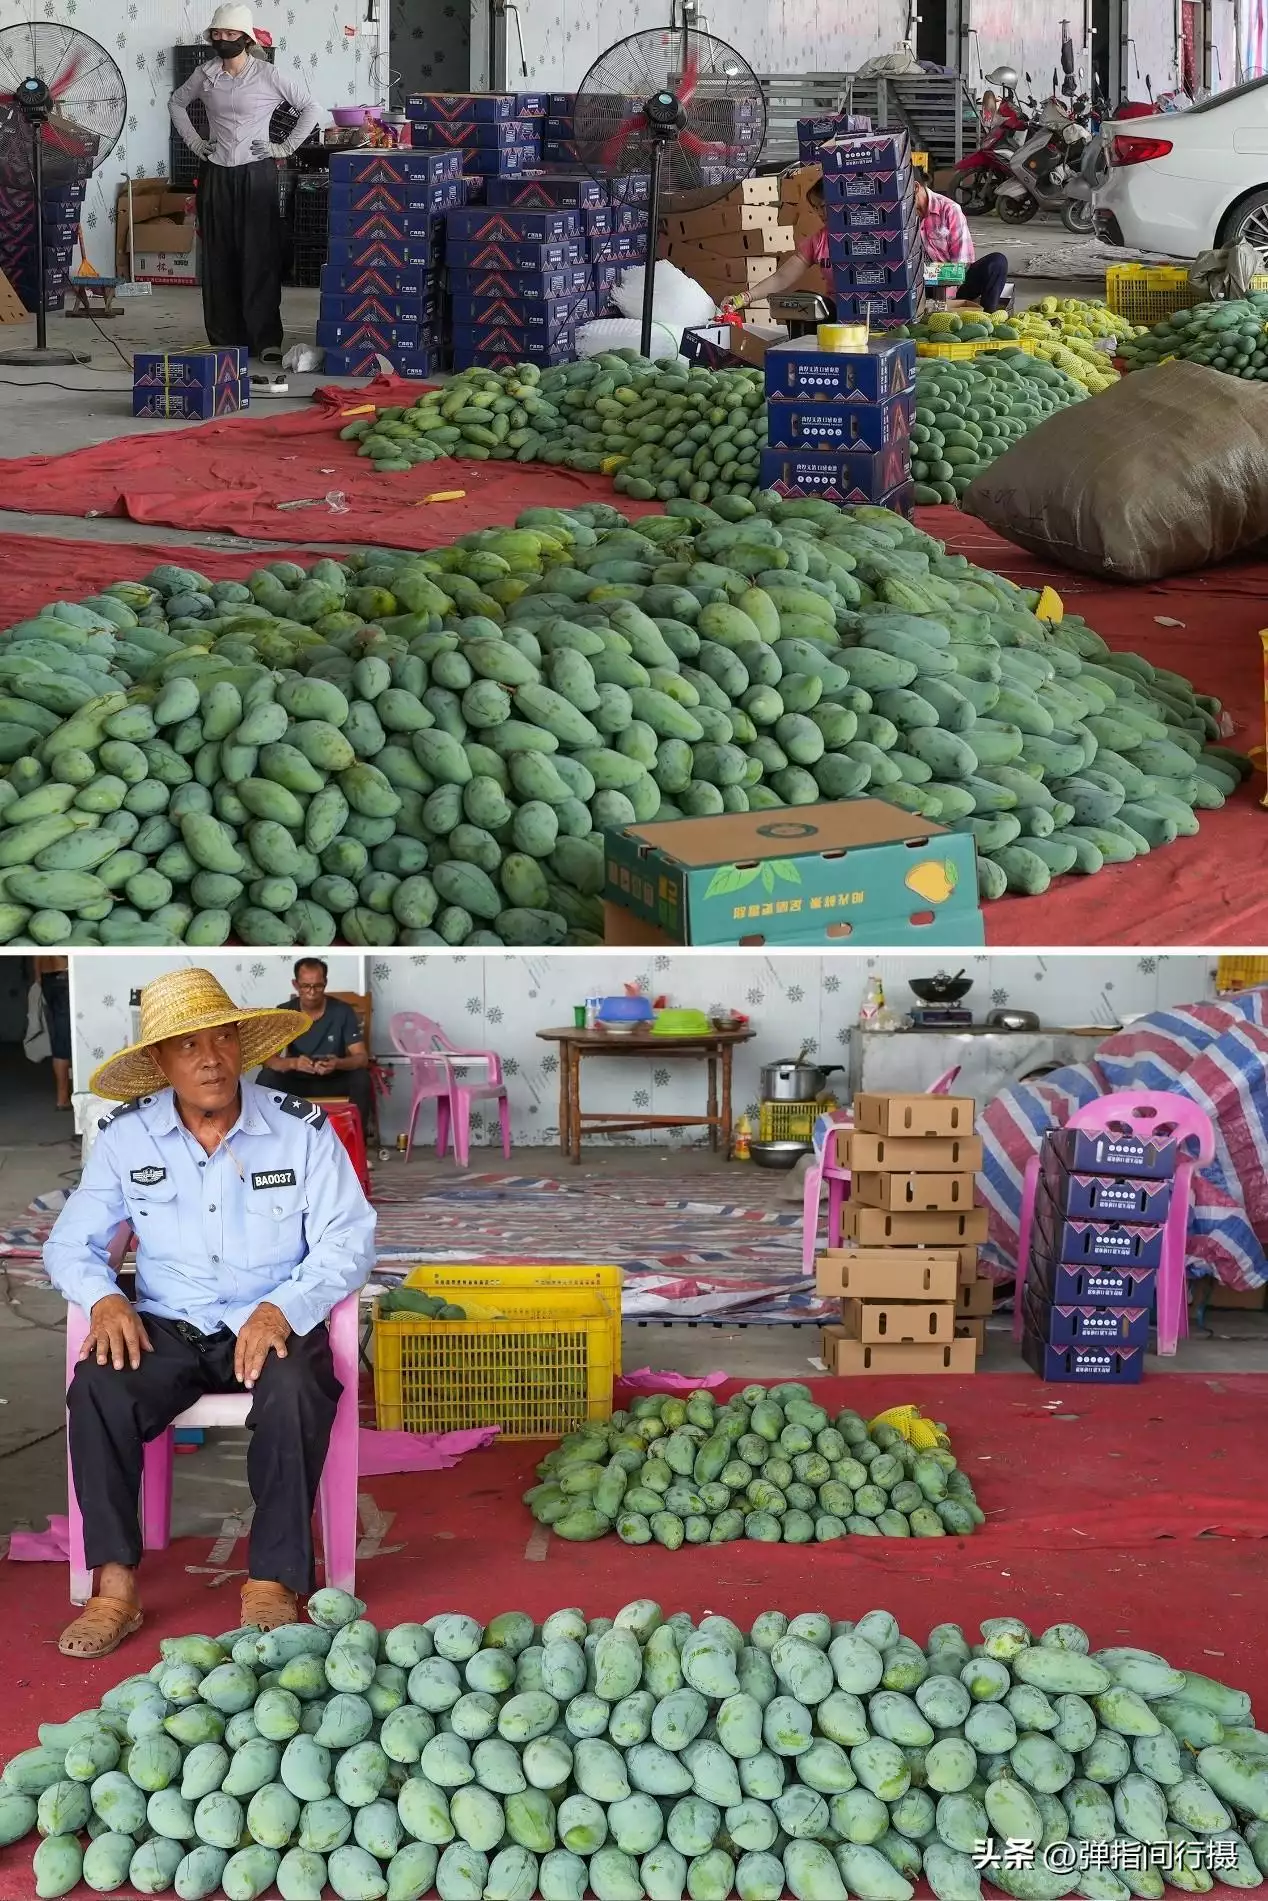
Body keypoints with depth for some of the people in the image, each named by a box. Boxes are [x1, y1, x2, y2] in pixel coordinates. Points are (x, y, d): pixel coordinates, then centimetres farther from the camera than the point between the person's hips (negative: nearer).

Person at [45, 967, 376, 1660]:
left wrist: (283, 1308, -25)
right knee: (96, 1389, -29)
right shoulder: (126, 1137, 1)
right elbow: (70, 1242, 5)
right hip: (166, 1328, 2)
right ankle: (115, 1587, -23)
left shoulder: (301, 1129, -4)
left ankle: (273, 1582, -23)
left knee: (295, 1390, -35)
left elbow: (348, 1240, -7)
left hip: (272, 1324, -2)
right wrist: (104, 1298, -18)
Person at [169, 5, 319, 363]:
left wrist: (286, 148, -4)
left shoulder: (270, 76, -6)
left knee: (260, 257, -5)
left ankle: (266, 340, -4)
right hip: (216, 176, 3)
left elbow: (310, 110, 1)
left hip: (256, 173, -3)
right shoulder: (204, 75, 3)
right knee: (219, 258, 5)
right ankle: (223, 338, 12)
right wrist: (194, 142, 11)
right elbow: (177, 103, 22)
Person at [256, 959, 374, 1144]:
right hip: (297, 1081, 1)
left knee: (362, 1079, -32)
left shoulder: (343, 1012, -10)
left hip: (334, 1081, -1)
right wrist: (293, 1063, -40)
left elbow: (362, 1058, -15)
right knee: (266, 1079, -28)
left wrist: (338, 1063, -38)